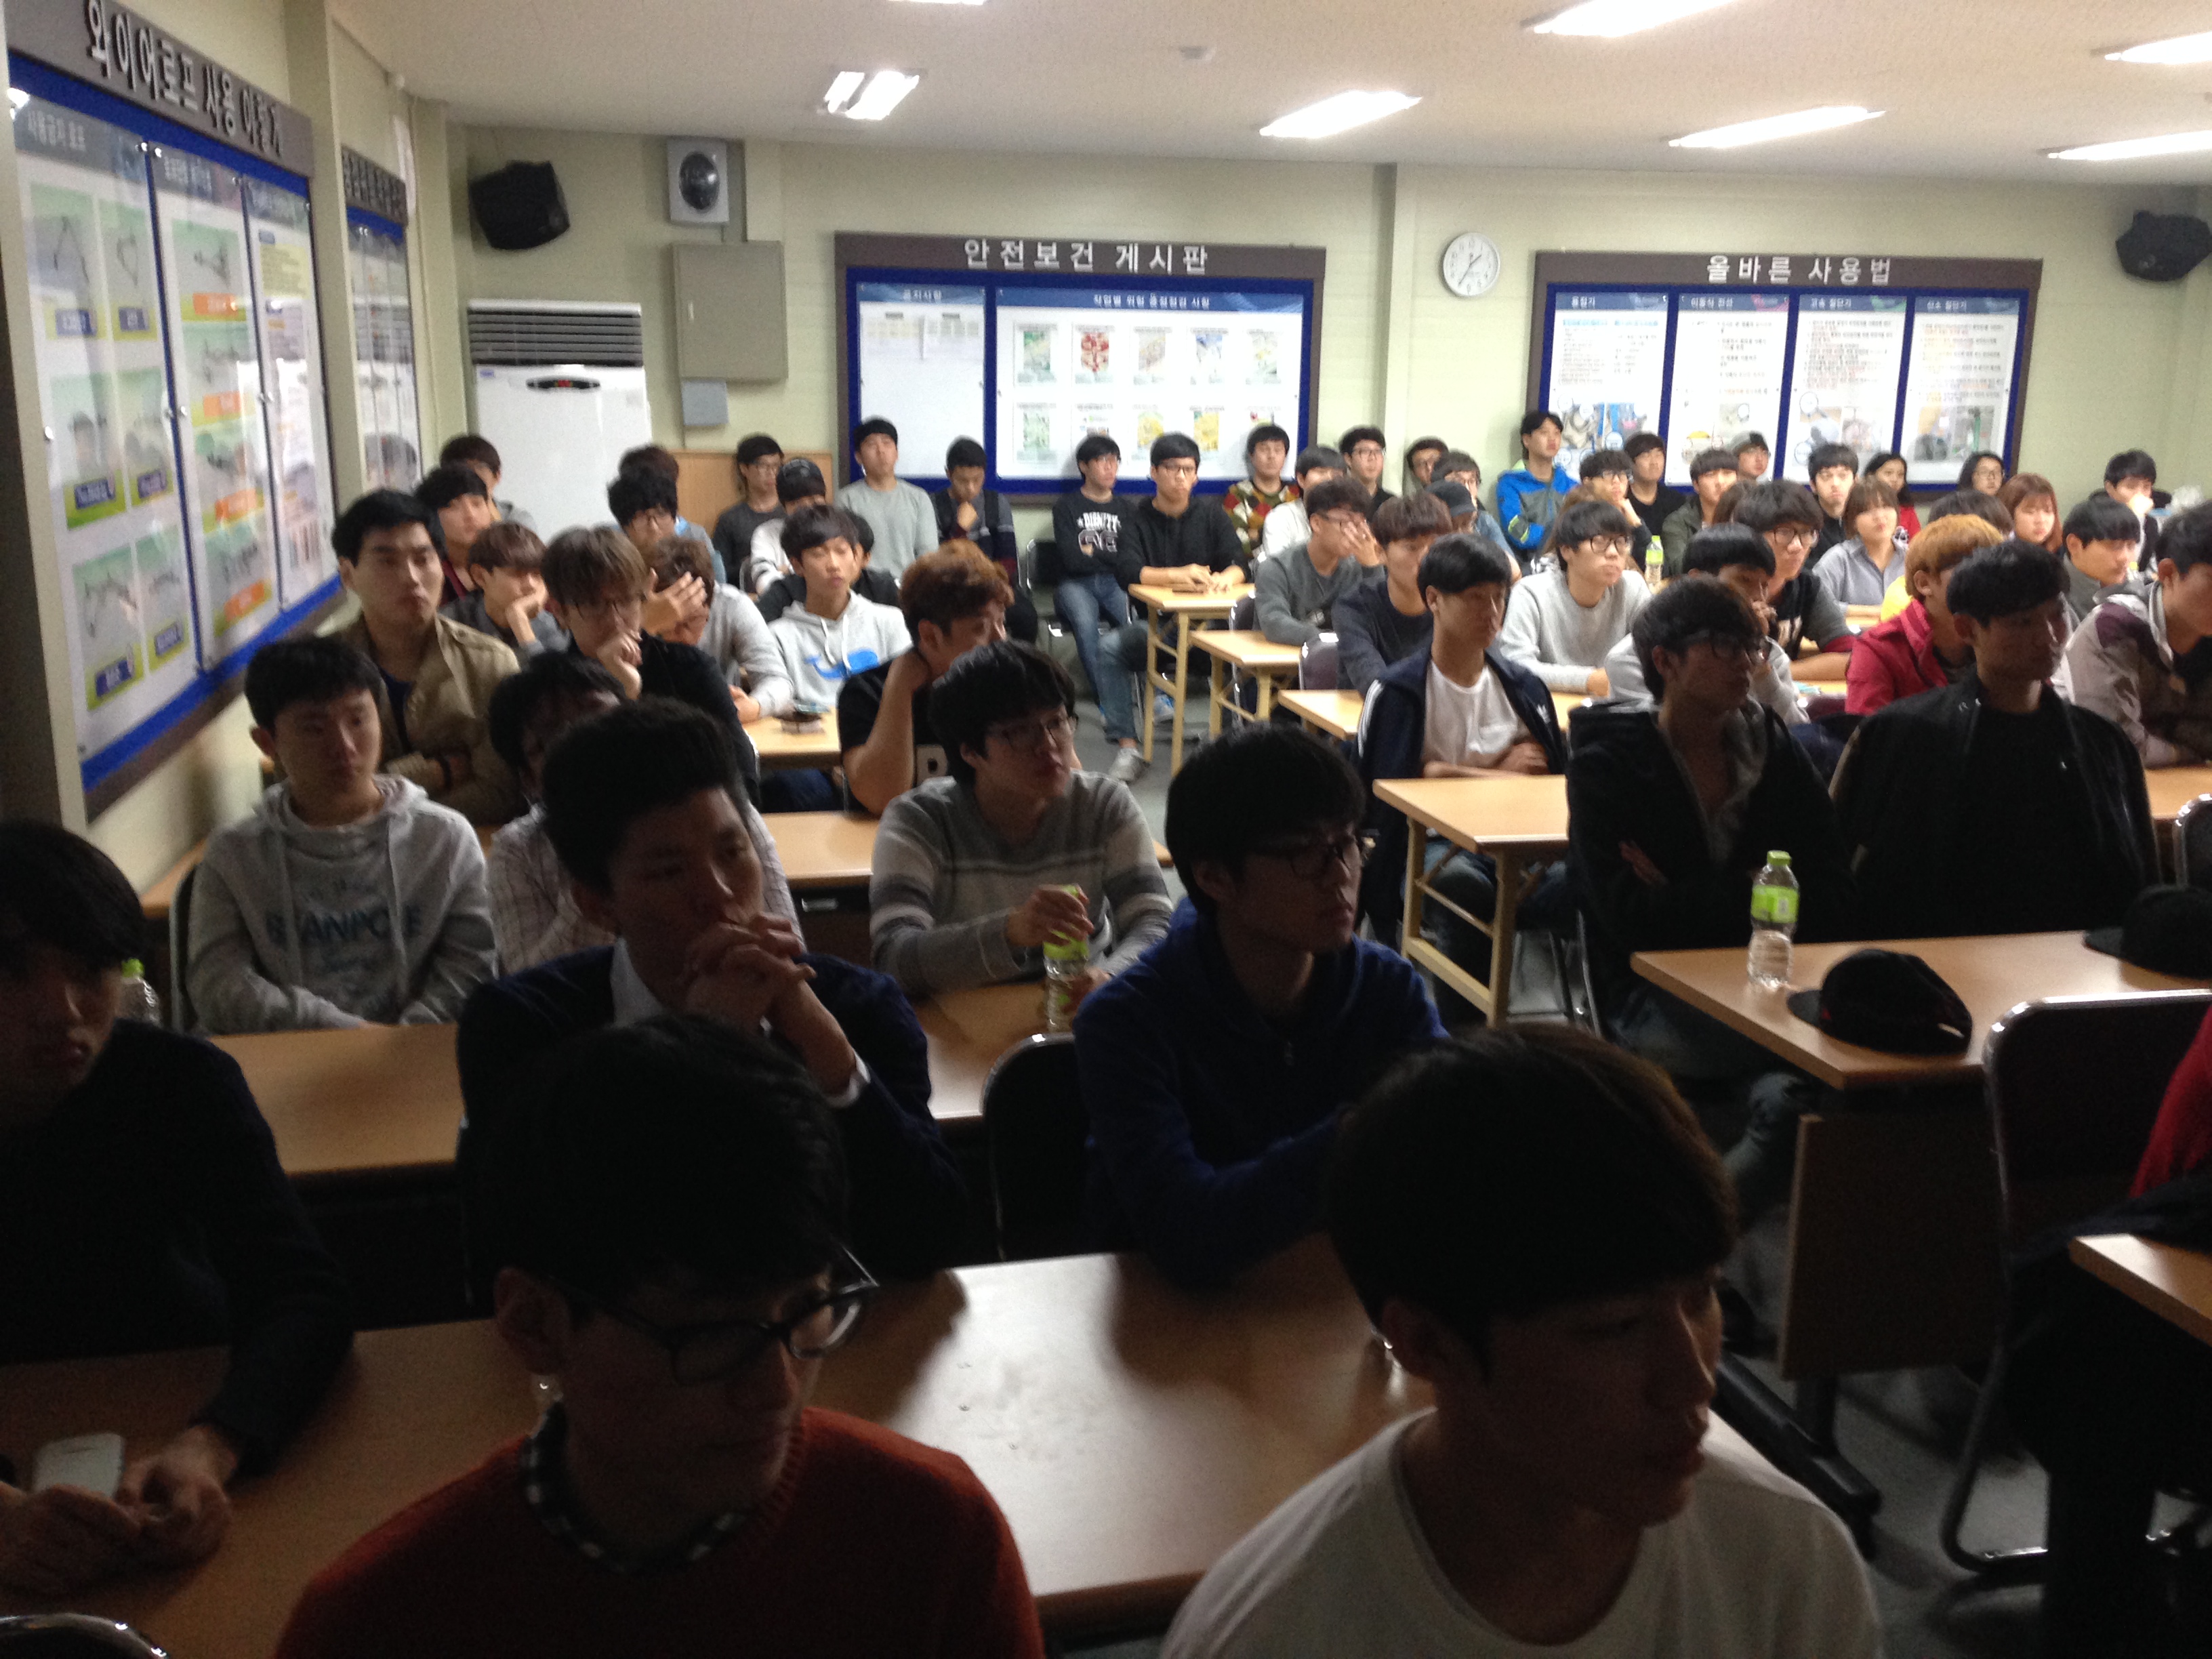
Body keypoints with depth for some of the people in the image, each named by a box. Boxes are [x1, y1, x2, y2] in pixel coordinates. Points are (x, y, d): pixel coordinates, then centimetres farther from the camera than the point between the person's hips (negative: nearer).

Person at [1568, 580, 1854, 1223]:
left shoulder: (1775, 751, 12)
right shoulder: (1608, 760, 0)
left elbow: (1834, 905, 0)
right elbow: (1629, 916, -14)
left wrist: (1686, 900, -9)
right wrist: (1748, 894, -6)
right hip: (1654, 1003, -3)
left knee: (1787, 1096, -32)